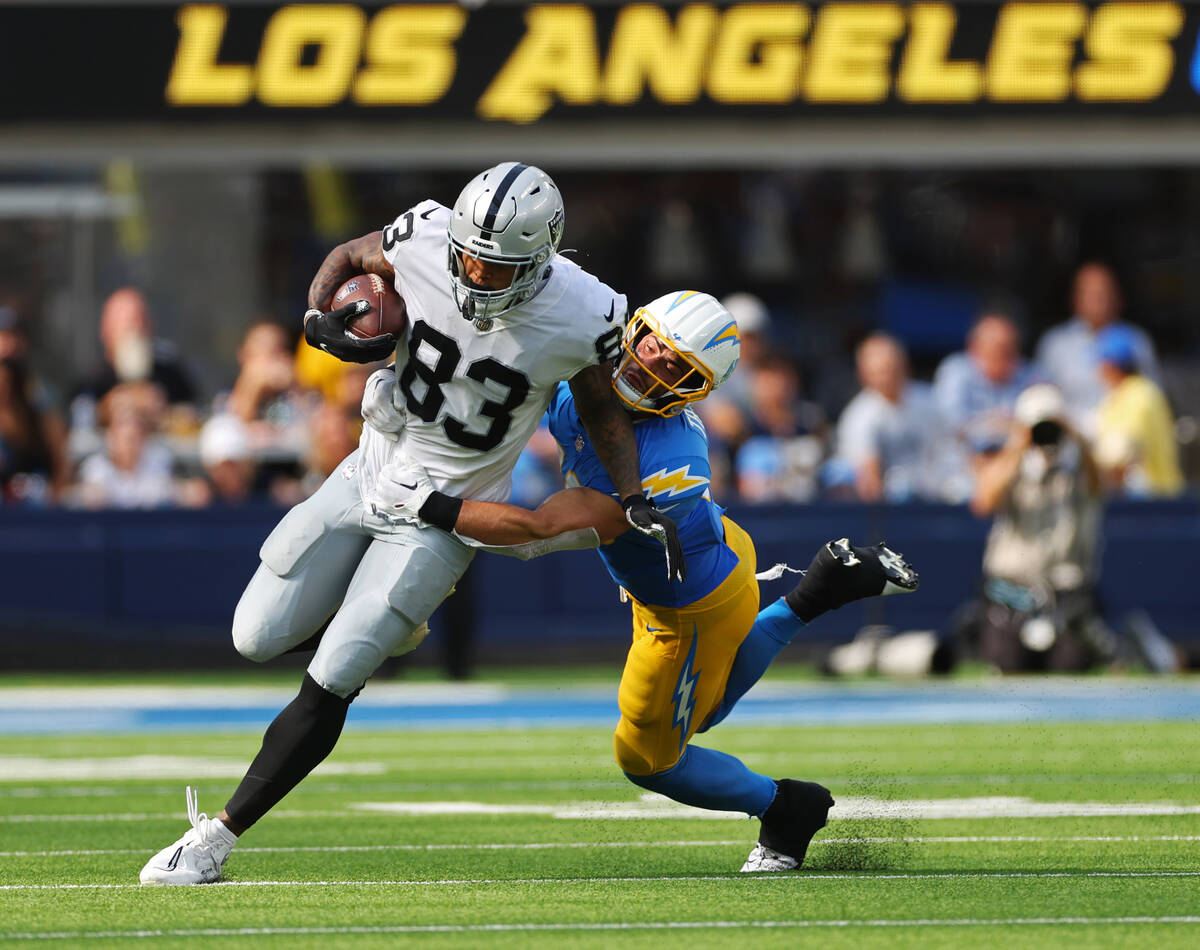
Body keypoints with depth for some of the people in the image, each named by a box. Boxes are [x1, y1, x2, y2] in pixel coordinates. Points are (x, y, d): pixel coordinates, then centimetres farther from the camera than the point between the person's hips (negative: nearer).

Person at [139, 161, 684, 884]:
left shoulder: (581, 317, -23)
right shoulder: (426, 238, -19)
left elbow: (602, 407, -1)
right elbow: (347, 259, 4)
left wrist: (636, 500, -12)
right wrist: (323, 322, -16)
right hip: (370, 474, 4)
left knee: (329, 685, -10)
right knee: (260, 638, 7)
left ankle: (218, 839, 1)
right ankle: (390, 628, 36)